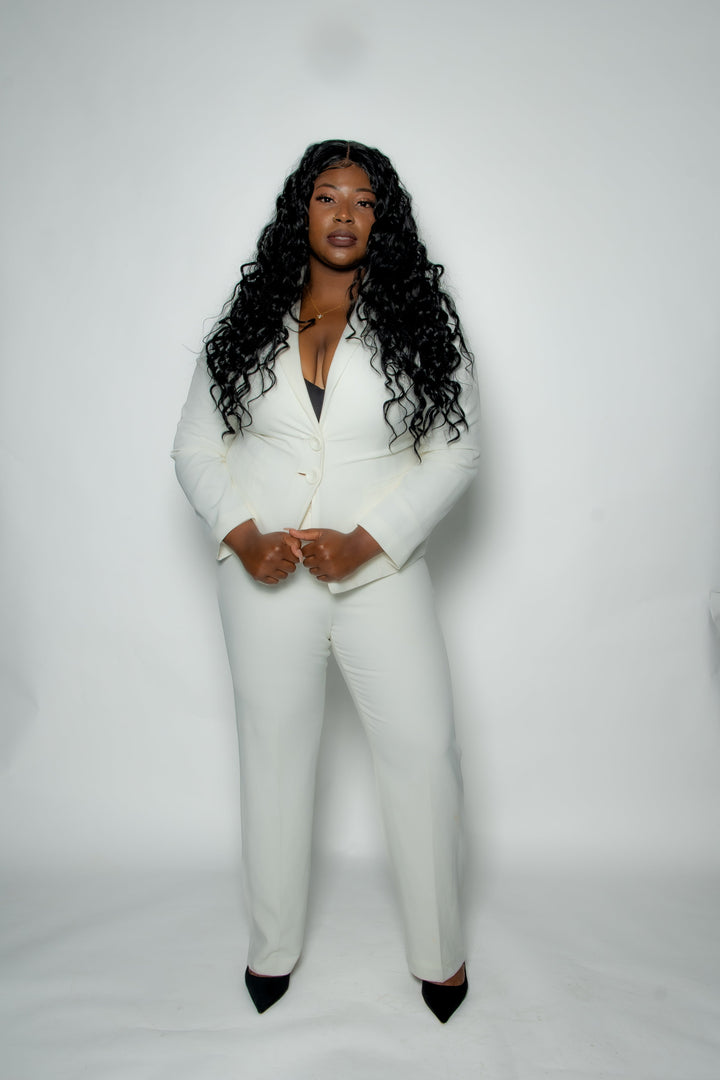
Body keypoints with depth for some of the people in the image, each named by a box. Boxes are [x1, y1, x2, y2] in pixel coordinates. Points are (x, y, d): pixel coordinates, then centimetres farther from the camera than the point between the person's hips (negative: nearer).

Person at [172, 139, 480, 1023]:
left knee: (424, 751, 2)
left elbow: (454, 453, -4)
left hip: (380, 572, -1)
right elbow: (196, 447, 5)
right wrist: (243, 536, -12)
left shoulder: (419, 322, 0)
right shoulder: (249, 323, 4)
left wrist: (365, 542, -15)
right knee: (274, 753, 13)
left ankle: (438, 949, 27)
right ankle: (272, 946, 35)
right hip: (265, 577, 1)